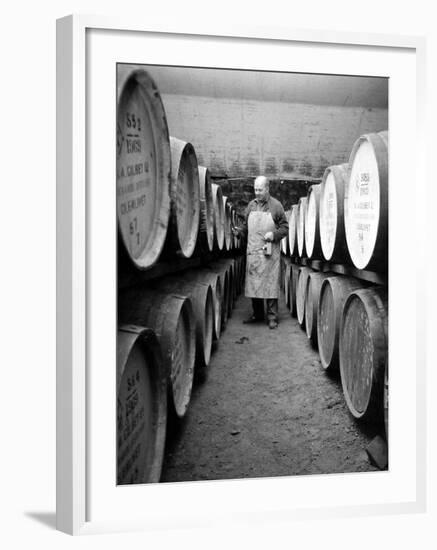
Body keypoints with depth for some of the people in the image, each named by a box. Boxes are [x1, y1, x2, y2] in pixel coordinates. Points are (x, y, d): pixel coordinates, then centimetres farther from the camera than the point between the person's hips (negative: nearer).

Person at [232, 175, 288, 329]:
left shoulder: (276, 205, -1)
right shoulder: (251, 205, 12)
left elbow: (285, 227, 1)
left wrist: (274, 234, -16)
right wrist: (239, 231, -2)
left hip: (269, 252, -4)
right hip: (252, 251, 4)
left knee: (270, 284, -3)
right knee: (253, 284, 9)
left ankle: (272, 317, 4)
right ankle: (257, 314, 22)